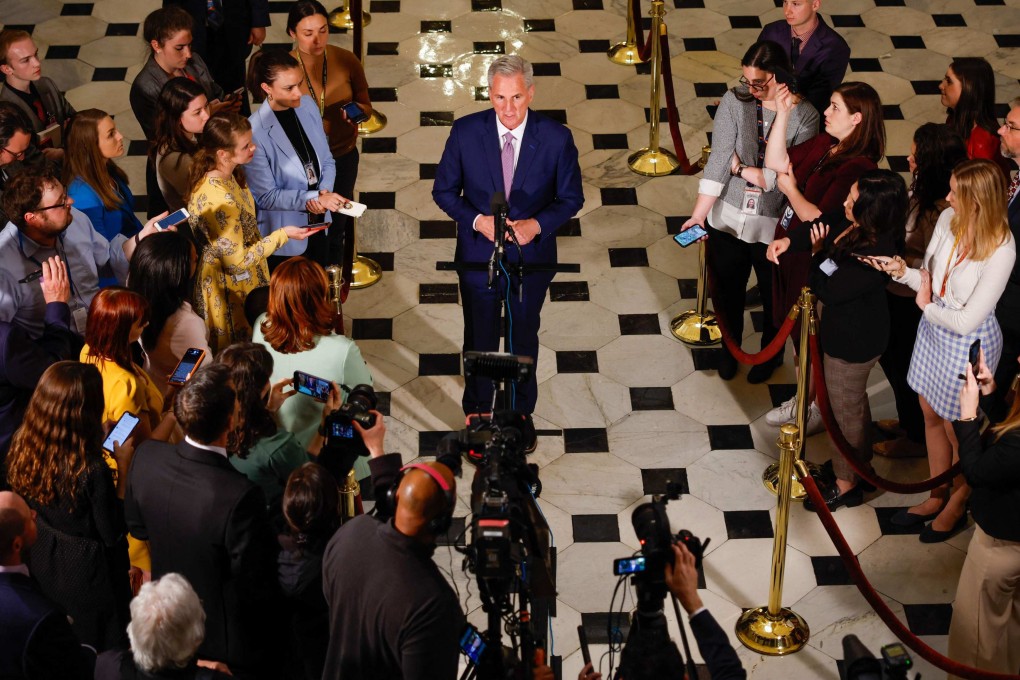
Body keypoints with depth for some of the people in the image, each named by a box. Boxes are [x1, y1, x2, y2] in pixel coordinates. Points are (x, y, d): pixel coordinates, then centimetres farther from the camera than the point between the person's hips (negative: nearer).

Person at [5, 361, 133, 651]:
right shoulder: (93, 472, -36)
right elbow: (113, 534, -21)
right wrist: (123, 466, -19)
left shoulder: (23, 447, -18)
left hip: (41, 563, 6)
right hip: (87, 574, -6)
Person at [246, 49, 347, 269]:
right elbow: (266, 196, -20)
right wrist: (315, 198, -27)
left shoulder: (308, 105, -6)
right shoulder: (255, 131, -25)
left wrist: (325, 192, -17)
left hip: (318, 225, 6)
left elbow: (327, 160, 3)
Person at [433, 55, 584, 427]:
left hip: (531, 258, 0)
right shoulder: (465, 132, -16)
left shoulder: (556, 138, -17)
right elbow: (444, 191, -5)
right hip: (478, 256, 0)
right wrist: (477, 220, -22)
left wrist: (538, 224, -23)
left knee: (524, 341, 21)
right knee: (479, 342, 18)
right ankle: (477, 416, 40)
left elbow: (571, 198, -6)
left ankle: (521, 417, 43)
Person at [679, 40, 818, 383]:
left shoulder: (804, 116, -16)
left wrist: (739, 167, -16)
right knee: (726, 293, 21)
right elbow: (718, 159, -16)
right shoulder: (734, 102, -12)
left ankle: (771, 353, 48)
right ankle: (729, 347, 49)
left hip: (774, 227, -1)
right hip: (728, 220, 2)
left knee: (775, 299, 20)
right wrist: (699, 214, -20)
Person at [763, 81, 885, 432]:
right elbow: (776, 162, 1)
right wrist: (782, 114, -7)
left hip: (816, 265, -8)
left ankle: (820, 408, 31)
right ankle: (802, 399, 42)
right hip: (791, 251, 8)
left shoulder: (858, 168, -27)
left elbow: (821, 221, -30)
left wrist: (790, 188, -16)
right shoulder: (822, 144, -1)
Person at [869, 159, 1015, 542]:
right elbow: (930, 278, 2)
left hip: (968, 344, -7)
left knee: (958, 431, 12)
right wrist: (903, 272, -17)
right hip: (933, 329, 7)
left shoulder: (1000, 250, -29)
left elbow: (967, 321, -26)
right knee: (931, 415, 22)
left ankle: (957, 508, 37)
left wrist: (927, 305, -11)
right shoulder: (948, 220, -10)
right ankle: (937, 496, 44)